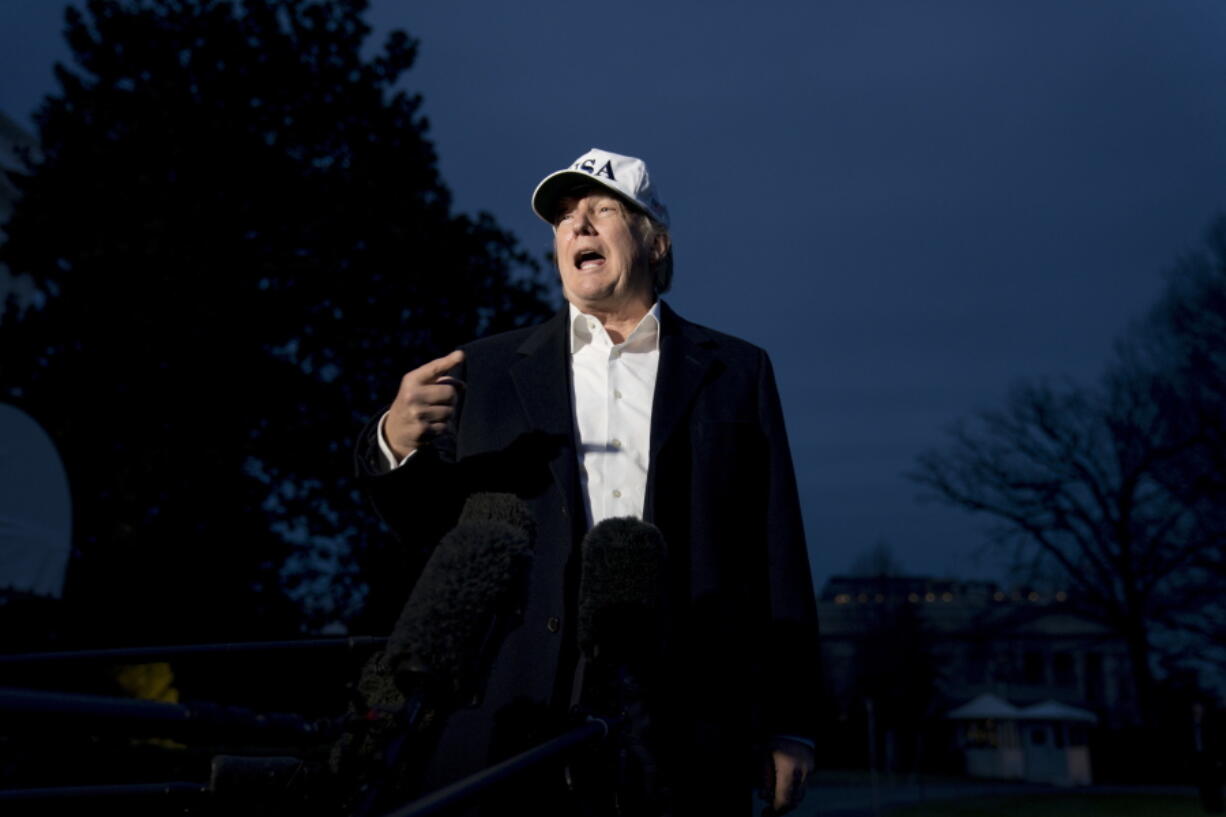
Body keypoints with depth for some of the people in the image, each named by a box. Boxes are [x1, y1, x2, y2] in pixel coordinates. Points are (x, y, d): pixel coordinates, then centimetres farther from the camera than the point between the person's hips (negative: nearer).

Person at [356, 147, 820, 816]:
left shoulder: (734, 372, 11)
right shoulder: (488, 370, 13)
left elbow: (777, 555, 6)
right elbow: (426, 526, 12)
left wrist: (789, 726, 2)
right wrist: (396, 444, -10)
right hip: (515, 728, 1)